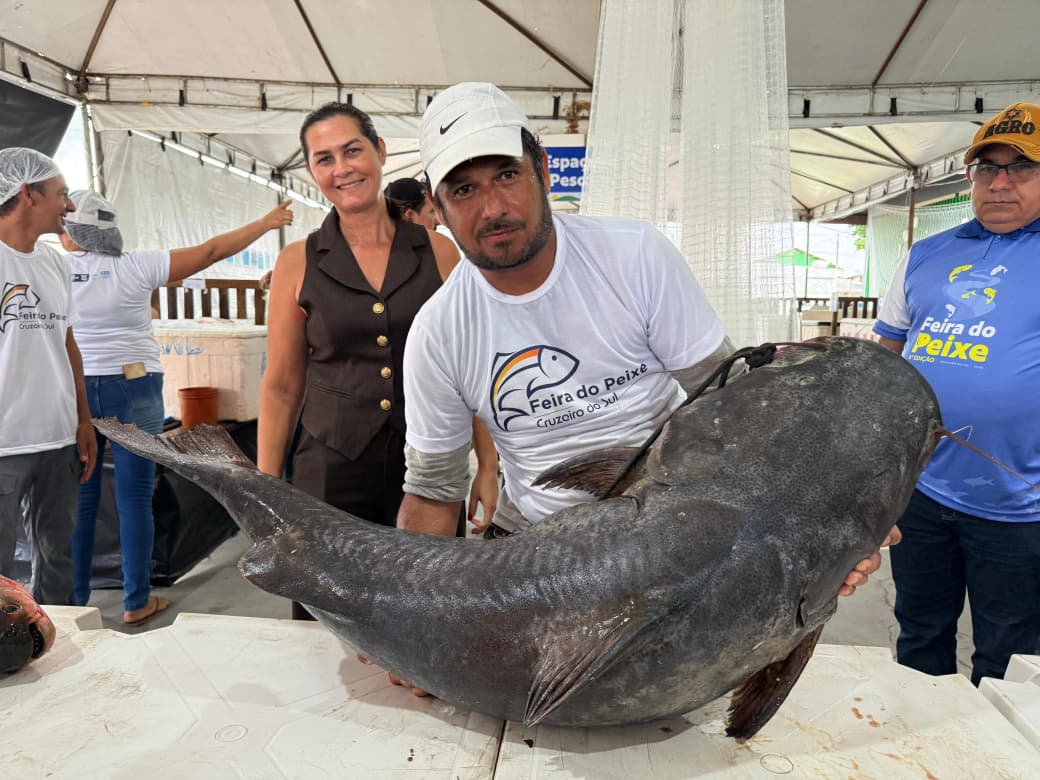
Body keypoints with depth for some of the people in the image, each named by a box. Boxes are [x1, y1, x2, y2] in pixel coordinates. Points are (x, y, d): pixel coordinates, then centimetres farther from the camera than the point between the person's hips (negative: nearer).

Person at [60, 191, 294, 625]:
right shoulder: (135, 267, -3)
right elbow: (211, 251, 0)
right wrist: (265, 224, 8)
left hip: (74, 390, 1)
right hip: (132, 389, -1)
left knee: (78, 500, 11)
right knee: (135, 498, 5)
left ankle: (72, 602, 20)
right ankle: (136, 602, 13)